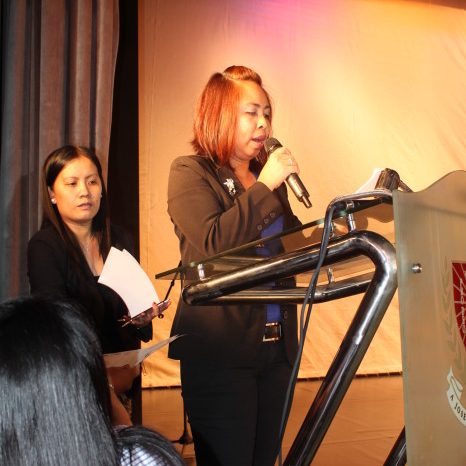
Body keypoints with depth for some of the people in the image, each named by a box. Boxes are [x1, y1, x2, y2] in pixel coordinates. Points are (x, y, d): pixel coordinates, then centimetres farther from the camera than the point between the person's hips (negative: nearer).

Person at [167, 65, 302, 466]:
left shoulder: (266, 176, 15)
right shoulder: (190, 172, -3)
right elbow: (213, 244, -18)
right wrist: (265, 186, -15)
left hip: (277, 344, 6)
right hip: (221, 348, -6)